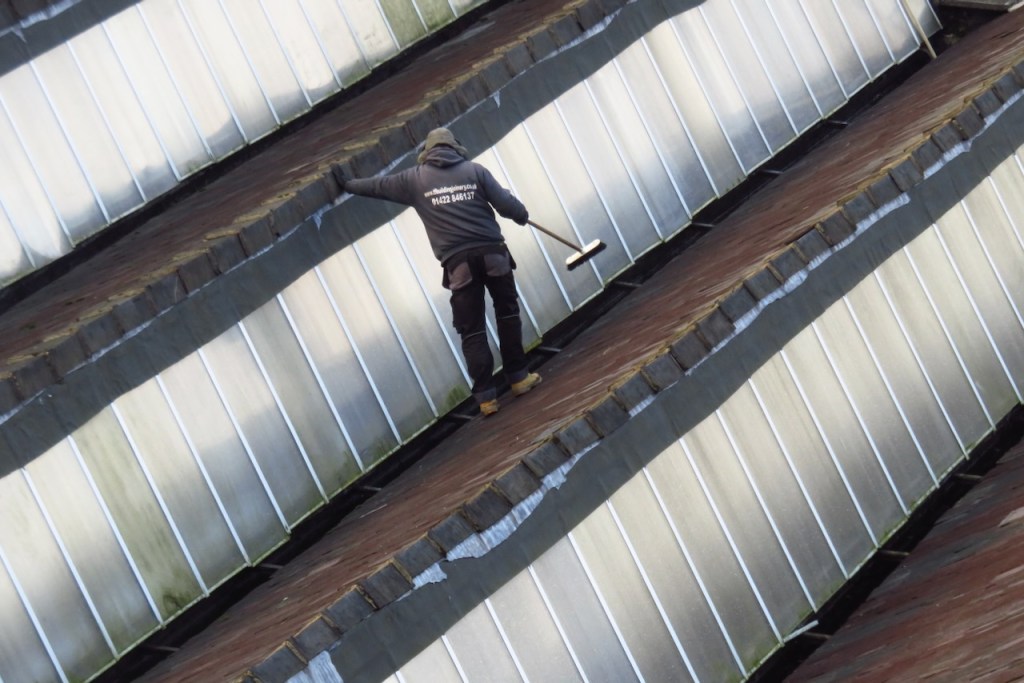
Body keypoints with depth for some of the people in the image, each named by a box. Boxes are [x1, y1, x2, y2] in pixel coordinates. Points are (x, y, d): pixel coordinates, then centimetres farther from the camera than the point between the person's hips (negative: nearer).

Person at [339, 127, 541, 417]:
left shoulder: (415, 178, 11)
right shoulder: (474, 170, 8)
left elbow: (378, 185, 24)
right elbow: (505, 203, 1)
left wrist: (348, 185, 42)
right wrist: (523, 215, 23)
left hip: (459, 262, 0)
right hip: (492, 252, 0)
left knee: (472, 331, 4)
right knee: (507, 314, 17)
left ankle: (486, 396, 1)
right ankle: (519, 377, 18)